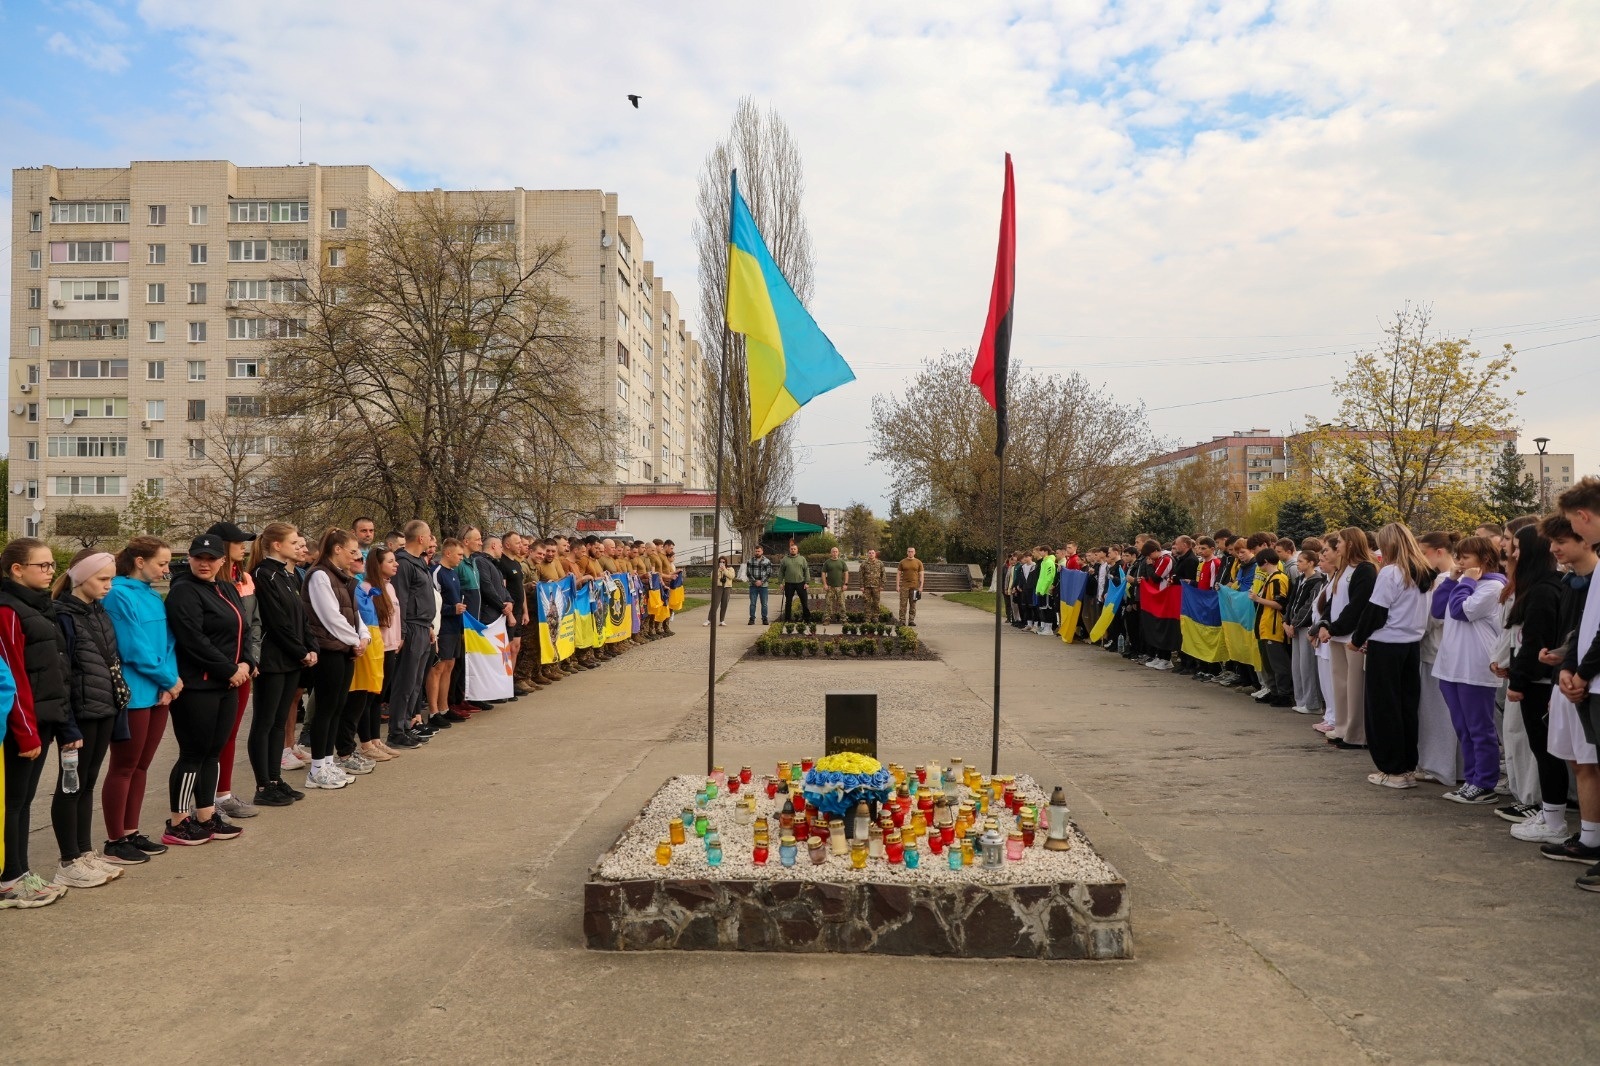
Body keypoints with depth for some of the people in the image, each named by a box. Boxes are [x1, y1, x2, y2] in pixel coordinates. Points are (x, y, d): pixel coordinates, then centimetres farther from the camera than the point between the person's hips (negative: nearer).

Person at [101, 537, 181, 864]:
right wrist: (169, 680, -9)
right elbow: (134, 649, -18)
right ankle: (114, 841, 11)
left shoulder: (153, 597, 11)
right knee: (123, 768, 1)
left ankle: (131, 833, 24)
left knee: (141, 766, 14)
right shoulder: (119, 595, -14)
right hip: (133, 694, -8)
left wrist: (169, 683, -3)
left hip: (158, 693, 8)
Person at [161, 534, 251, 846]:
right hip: (196, 687, -8)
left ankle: (206, 817, 23)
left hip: (226, 685, 8)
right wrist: (229, 670, -14)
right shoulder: (184, 591, -11)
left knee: (213, 751, 13)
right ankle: (178, 824, 10)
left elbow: (243, 630, 14)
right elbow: (194, 640, -19)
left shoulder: (228, 590, 15)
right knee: (193, 753, -2)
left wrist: (245, 663, -5)